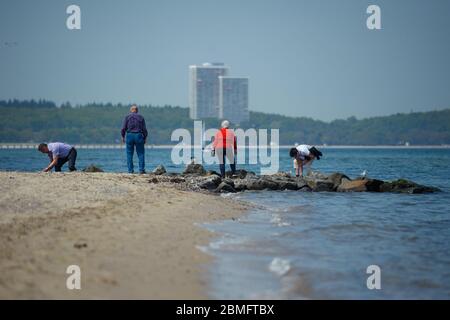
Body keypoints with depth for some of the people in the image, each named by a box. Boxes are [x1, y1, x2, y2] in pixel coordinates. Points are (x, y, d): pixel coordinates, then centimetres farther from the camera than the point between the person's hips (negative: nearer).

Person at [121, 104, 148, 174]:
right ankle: (141, 169, -3)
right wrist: (145, 138, 12)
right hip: (138, 135, 0)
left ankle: (130, 170, 2)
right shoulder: (141, 117, 6)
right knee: (141, 153, 4)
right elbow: (144, 129, 3)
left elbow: (123, 128, -1)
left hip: (129, 135, 0)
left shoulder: (127, 117, 4)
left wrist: (123, 136, 11)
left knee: (129, 153, 5)